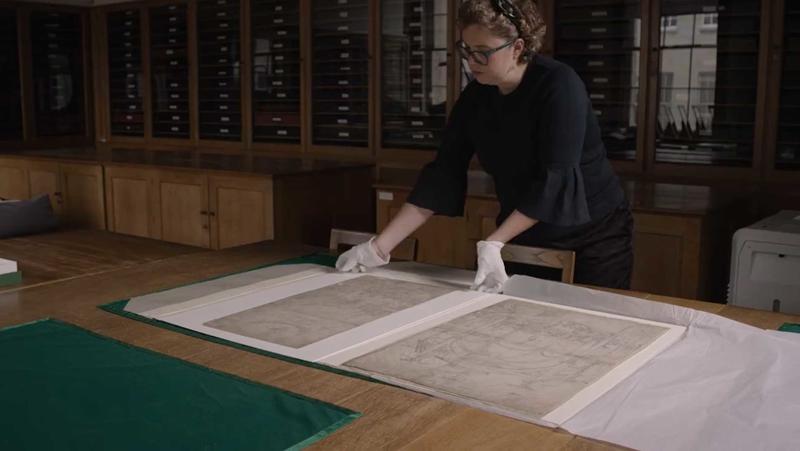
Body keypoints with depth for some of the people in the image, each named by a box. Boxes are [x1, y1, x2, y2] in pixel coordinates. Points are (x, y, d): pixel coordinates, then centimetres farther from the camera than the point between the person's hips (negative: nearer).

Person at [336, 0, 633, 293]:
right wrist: (379, 247, -14)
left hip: (593, 237, -4)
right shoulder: (475, 97, -6)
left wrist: (493, 244, -35)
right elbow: (442, 175, -8)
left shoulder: (559, 86, -22)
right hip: (523, 239, 5)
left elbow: (553, 181, -28)